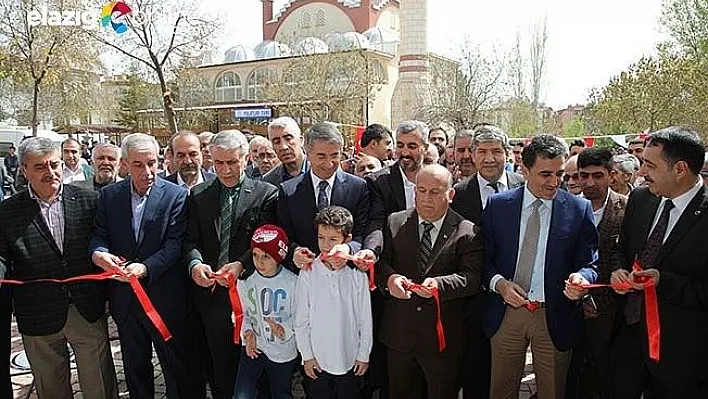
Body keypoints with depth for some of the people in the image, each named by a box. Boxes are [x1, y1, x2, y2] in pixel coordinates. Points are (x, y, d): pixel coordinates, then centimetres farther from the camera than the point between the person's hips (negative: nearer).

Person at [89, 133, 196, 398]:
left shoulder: (176, 195, -10)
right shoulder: (109, 195, 2)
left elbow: (175, 243, -15)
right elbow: (98, 234, 3)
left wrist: (145, 267, -30)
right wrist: (98, 253, -20)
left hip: (164, 297, -4)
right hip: (124, 298, 4)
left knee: (177, 367, 10)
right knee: (135, 367, 22)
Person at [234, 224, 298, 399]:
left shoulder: (292, 282, -17)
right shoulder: (245, 280, -11)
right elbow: (241, 312, 2)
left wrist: (285, 330, -24)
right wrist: (247, 332, -14)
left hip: (284, 350, -1)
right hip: (253, 346, 1)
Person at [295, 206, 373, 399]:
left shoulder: (357, 275, -11)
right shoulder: (308, 274, -11)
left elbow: (365, 319, -2)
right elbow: (301, 320, -4)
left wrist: (364, 354, 2)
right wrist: (307, 355, -2)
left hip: (350, 360, 0)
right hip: (317, 360, 0)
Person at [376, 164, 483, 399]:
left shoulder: (468, 232, -5)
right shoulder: (395, 223, 3)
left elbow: (472, 278, -14)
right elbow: (381, 260, 0)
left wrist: (439, 284, -32)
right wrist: (389, 278, -23)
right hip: (399, 334, 2)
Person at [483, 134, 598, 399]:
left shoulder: (580, 209, -3)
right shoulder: (497, 205, -1)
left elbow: (590, 264, -1)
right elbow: (484, 257, 3)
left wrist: (581, 277, -23)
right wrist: (499, 282, -15)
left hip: (555, 317, 0)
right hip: (506, 312, 1)